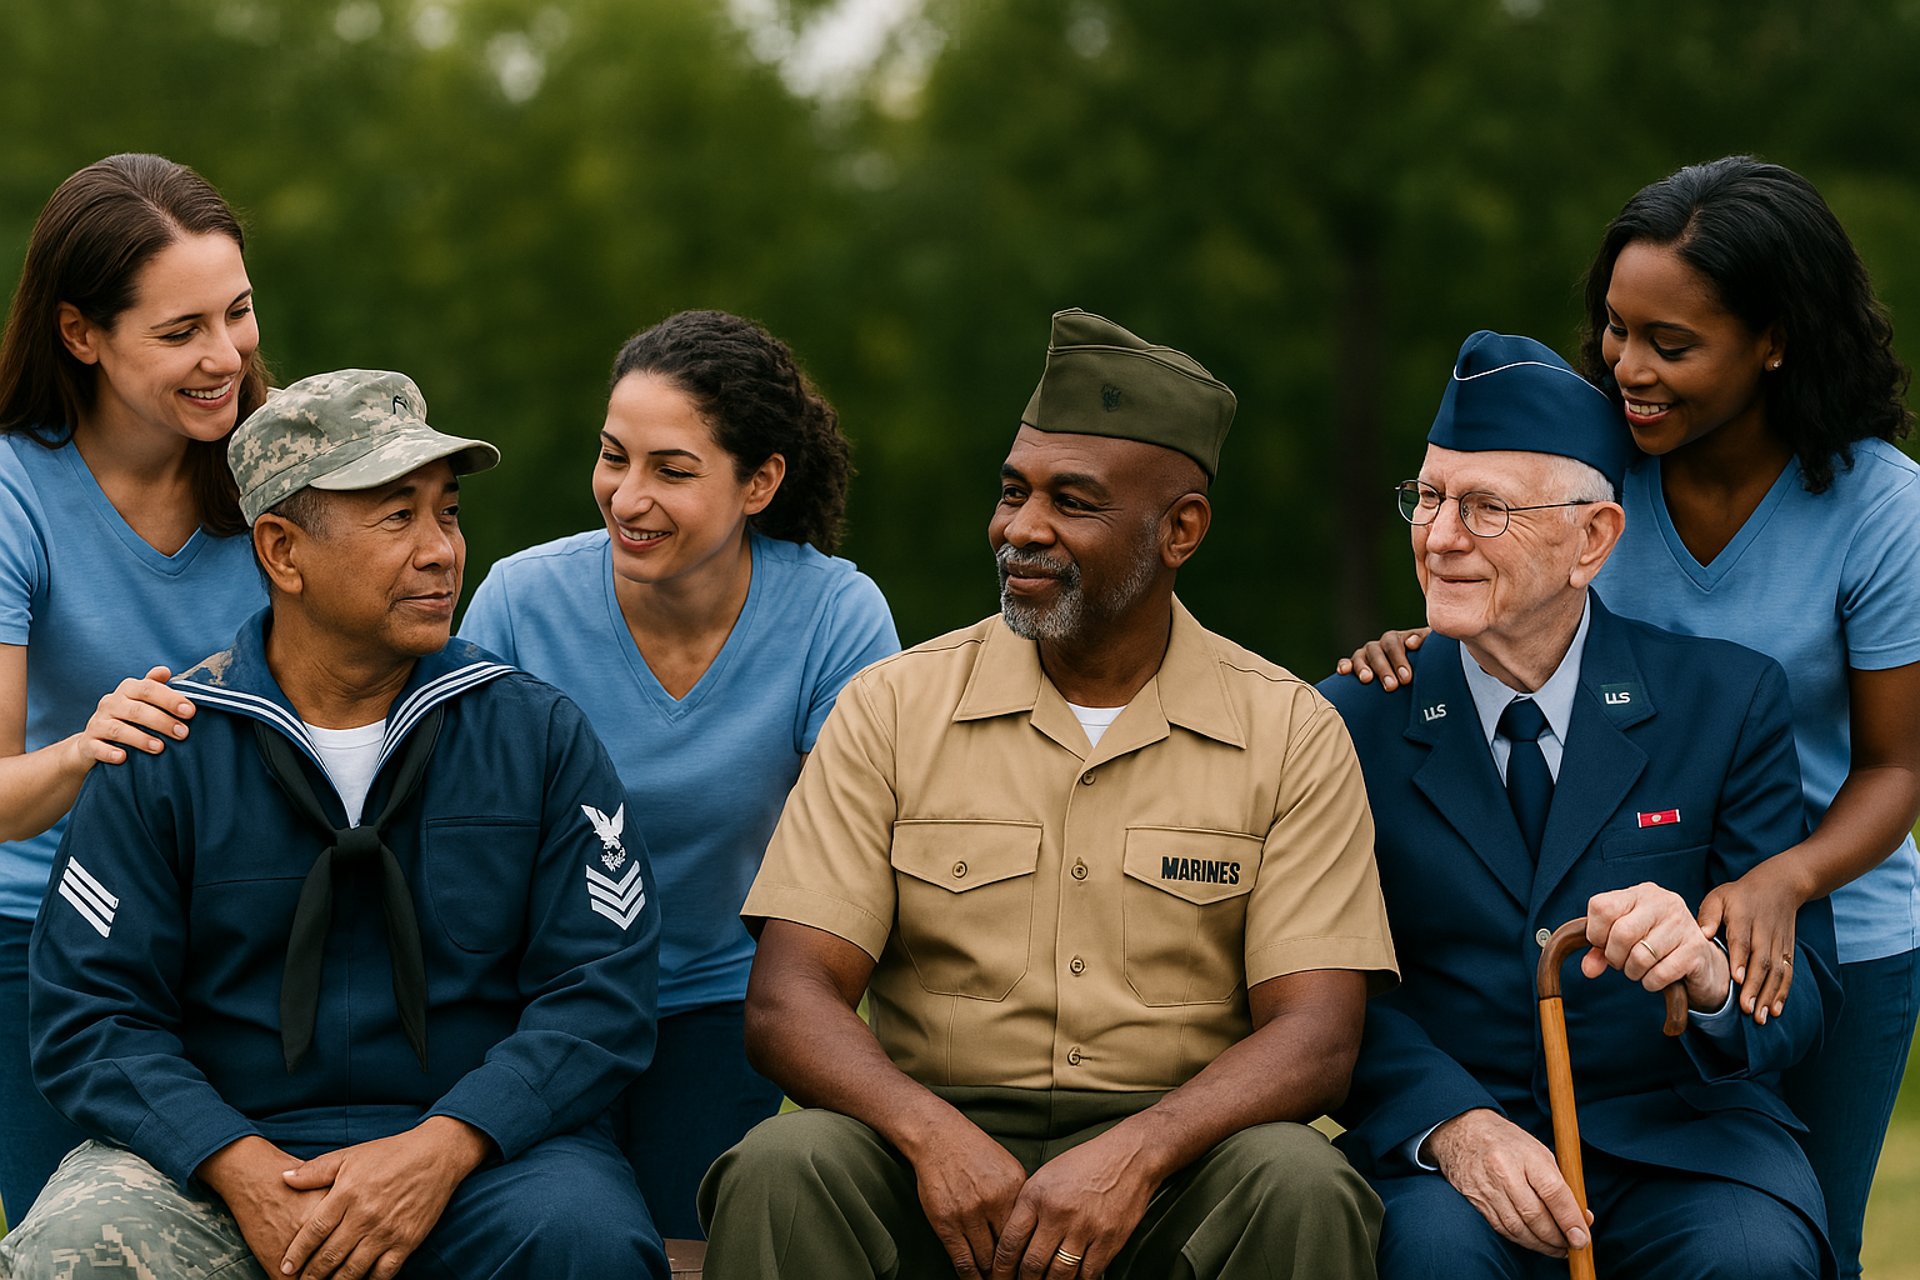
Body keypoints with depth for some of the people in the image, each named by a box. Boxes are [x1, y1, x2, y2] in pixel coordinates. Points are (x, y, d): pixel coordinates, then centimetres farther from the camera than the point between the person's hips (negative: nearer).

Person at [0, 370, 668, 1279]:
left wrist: (441, 1151, -17)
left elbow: (602, 993, -1)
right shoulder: (164, 751, 3)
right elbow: (90, 1014, -1)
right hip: (223, 1152, -1)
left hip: (478, 1145, 1)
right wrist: (239, 1169, -18)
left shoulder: (540, 735, 5)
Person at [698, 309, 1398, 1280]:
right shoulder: (892, 708, 5)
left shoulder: (1290, 735, 3)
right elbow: (788, 1002, -3)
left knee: (1299, 1188, -32)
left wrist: (1133, 1154, -25)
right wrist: (933, 1135, -23)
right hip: (939, 1155, 0)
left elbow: (1314, 1038, -6)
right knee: (784, 1170, -31)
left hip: (1171, 1162, 0)